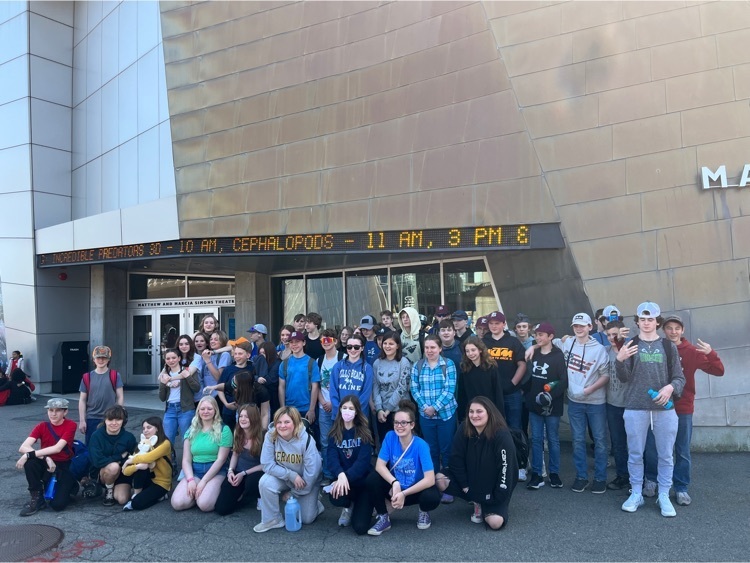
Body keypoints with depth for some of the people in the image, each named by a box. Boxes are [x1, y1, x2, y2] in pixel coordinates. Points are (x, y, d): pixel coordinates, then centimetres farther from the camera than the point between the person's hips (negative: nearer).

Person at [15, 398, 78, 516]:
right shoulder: (42, 426, -5)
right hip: (46, 464, 3)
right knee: (30, 462, -31)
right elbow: (23, 448, -19)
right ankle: (37, 498, -12)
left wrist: (29, 454, -30)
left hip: (64, 466, -3)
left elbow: (57, 448, -25)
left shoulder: (70, 425, -13)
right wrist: (45, 458, -33)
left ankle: (69, 485, 17)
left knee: (58, 504, -18)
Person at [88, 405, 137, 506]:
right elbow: (98, 461, -23)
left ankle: (115, 490, 16)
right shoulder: (97, 436, -14)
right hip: (101, 474, -1)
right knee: (113, 466, -34)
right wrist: (121, 457, -18)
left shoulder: (129, 437, -9)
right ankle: (108, 490, -3)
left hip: (122, 474, 2)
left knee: (122, 499, -21)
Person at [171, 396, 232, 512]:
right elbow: (186, 460, 6)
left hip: (216, 472, -4)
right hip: (194, 471, 4)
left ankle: (213, 490, 4)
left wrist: (203, 481, -14)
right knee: (177, 503, -21)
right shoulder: (191, 431, 11)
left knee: (205, 504, -28)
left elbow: (221, 459, -8)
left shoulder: (223, 430, -2)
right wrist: (191, 480, -12)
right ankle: (197, 492, 8)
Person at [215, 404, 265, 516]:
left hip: (254, 474, -4)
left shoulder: (262, 435, -18)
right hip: (237, 473, 4)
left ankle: (251, 498, -5)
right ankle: (242, 494, 18)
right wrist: (230, 470, -8)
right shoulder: (237, 432, -3)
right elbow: (235, 454, 10)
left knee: (252, 481, -42)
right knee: (221, 508, -12)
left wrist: (244, 473, -19)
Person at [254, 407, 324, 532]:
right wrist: (291, 475, -29)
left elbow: (311, 473, -22)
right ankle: (272, 519, -7)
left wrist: (293, 494, -14)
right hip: (282, 477, 2)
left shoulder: (306, 440, -28)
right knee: (265, 482, -29)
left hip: (305, 480, -2)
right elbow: (267, 464, -21)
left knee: (306, 519, -4)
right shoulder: (271, 436, -23)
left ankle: (314, 504, 31)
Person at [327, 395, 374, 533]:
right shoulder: (334, 433, 1)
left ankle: (360, 505, 20)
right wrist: (341, 475, -34)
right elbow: (331, 458, -13)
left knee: (360, 527, -16)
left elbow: (363, 460, -16)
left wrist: (347, 477, -31)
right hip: (342, 479, 2)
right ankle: (348, 506, 5)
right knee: (335, 497, -34)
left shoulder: (364, 432, -5)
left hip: (362, 481, -2)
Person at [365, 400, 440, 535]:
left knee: (432, 498, -34)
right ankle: (383, 518, -1)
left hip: (416, 489, -2)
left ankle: (424, 512, 5)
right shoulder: (390, 437, -13)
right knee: (371, 479, -25)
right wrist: (395, 483, -33)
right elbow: (380, 465, -16)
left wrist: (404, 493, -31)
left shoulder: (421, 445, -23)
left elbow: (430, 479, -28)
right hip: (394, 488, 2)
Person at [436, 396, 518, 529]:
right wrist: (465, 486, -10)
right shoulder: (464, 430, -14)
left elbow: (505, 468, -22)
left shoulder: (502, 435, -25)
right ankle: (477, 501, 2)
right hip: (470, 480, 4)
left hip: (493, 487, -4)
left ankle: (486, 506, 10)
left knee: (495, 522, -27)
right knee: (440, 480, -19)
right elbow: (456, 459, -8)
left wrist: (499, 498, -19)